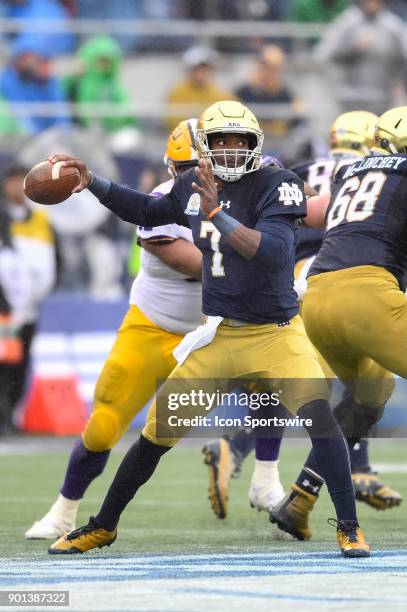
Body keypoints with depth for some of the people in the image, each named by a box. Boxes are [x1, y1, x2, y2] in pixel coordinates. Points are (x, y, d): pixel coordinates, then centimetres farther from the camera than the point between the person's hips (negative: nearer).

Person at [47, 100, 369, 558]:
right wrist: (92, 183, 12)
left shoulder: (276, 186, -14)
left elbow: (273, 251, -30)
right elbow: (147, 212, 22)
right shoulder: (194, 188, 1)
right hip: (218, 334, 4)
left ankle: (349, 528, -15)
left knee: (317, 413, -26)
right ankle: (103, 526, 22)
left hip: (275, 333, -4)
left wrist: (216, 214, -38)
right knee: (158, 431, 5)